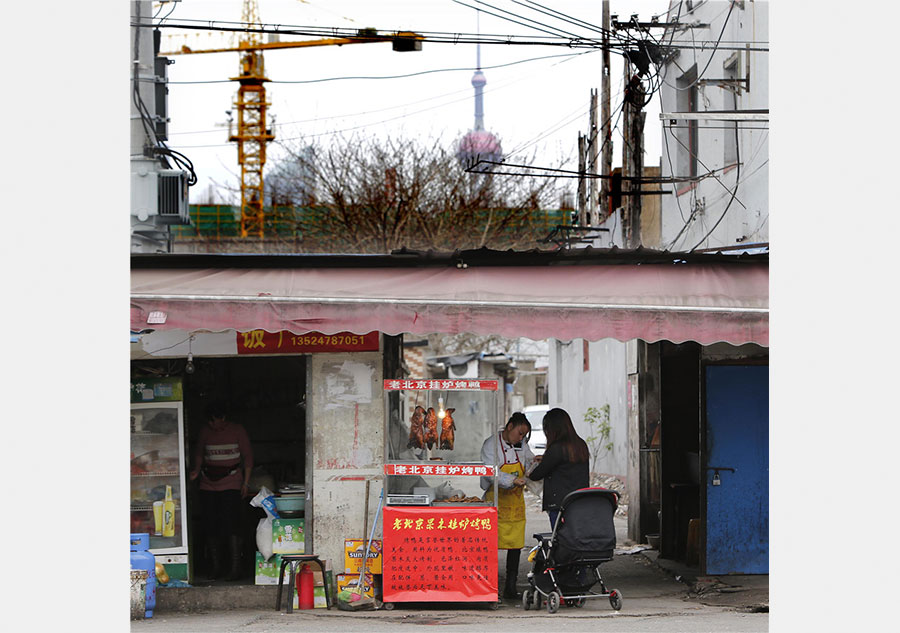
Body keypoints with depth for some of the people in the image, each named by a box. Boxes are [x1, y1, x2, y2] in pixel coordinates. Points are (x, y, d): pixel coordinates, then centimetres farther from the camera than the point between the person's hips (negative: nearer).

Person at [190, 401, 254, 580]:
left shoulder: (237, 431, -1)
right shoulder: (204, 432, 6)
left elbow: (247, 456, 4)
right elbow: (199, 453, 20)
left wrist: (246, 481, 0)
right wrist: (197, 470, 2)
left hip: (231, 483, -4)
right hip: (208, 484, 4)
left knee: (230, 524, -13)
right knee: (210, 525, 0)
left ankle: (235, 567, -10)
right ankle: (215, 566, 10)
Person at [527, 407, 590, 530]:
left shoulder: (557, 449, -13)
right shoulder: (581, 445, 9)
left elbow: (540, 472, -4)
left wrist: (529, 475, 18)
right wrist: (545, 458, 31)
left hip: (560, 503, -7)